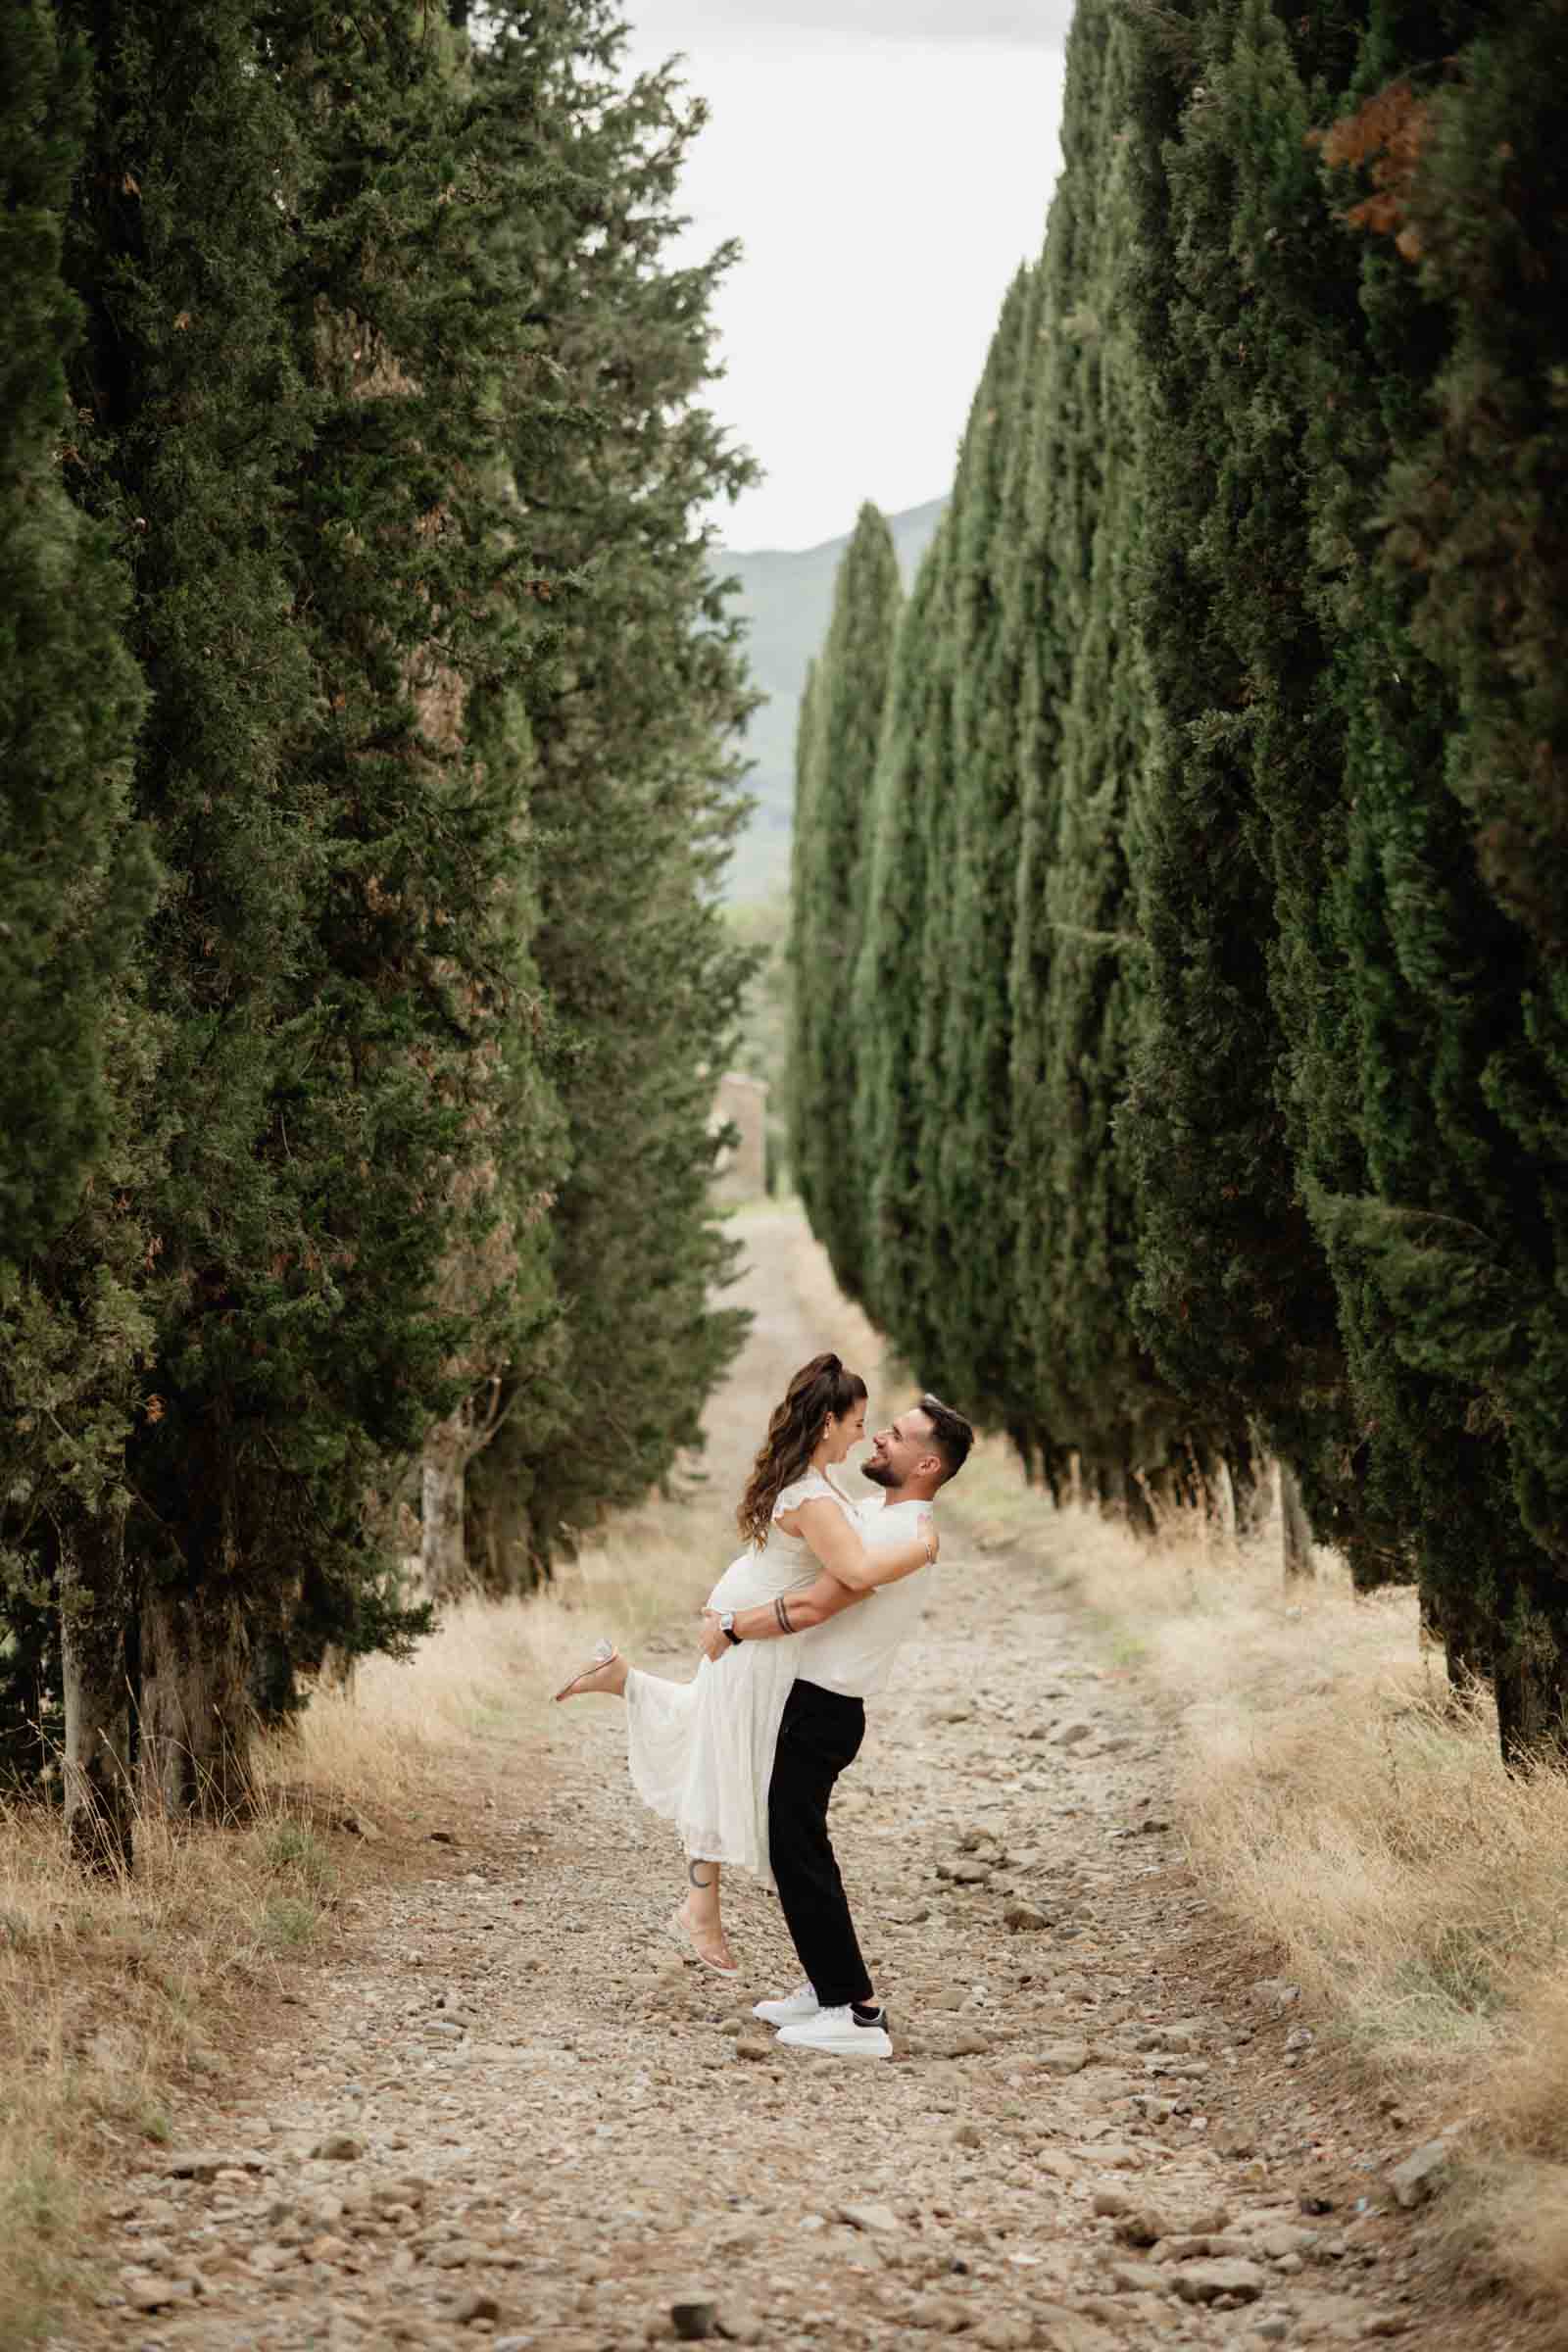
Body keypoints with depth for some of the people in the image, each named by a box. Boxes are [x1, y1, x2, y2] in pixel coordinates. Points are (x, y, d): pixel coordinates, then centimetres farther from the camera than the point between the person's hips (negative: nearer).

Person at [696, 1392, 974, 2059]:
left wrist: (729, 1629, -13)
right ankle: (828, 1987, 27)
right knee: (798, 1848, 18)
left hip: (819, 1712, -10)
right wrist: (729, 1609, 14)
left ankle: (857, 2014, -6)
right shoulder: (877, 1516, 13)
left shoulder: (900, 1536, -21)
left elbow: (810, 1608, -24)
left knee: (799, 1854, -8)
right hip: (805, 1699, 10)